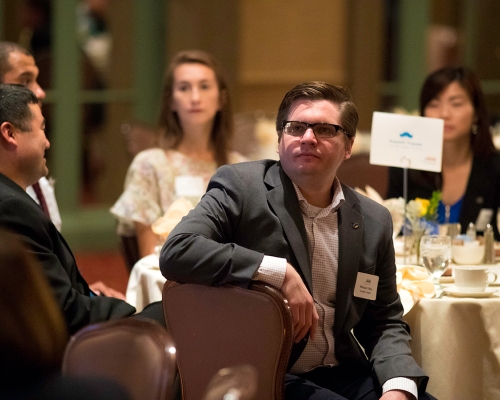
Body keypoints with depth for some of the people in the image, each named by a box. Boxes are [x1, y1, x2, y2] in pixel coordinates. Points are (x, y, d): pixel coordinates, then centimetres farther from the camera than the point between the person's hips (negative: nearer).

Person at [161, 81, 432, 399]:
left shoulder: (374, 221, 9)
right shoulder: (241, 186, -4)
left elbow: (385, 323, 14)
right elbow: (176, 253, -18)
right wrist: (280, 273, -20)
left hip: (342, 373, 5)